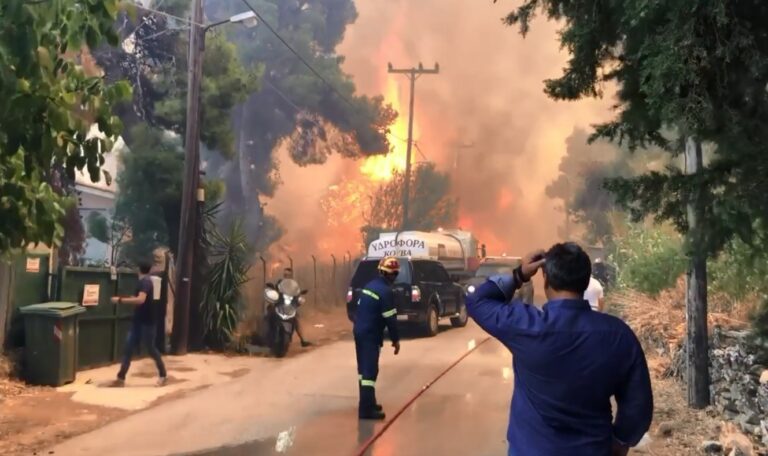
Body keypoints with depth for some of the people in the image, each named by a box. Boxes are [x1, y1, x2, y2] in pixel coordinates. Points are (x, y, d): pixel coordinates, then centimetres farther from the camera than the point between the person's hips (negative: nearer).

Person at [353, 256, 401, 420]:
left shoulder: (370, 285, 11)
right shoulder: (386, 291, -16)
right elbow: (390, 319, -16)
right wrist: (395, 340, -6)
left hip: (359, 331, 9)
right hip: (370, 335, -9)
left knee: (364, 369, 16)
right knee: (370, 371, -8)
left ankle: (367, 404, 26)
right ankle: (366, 409, -9)